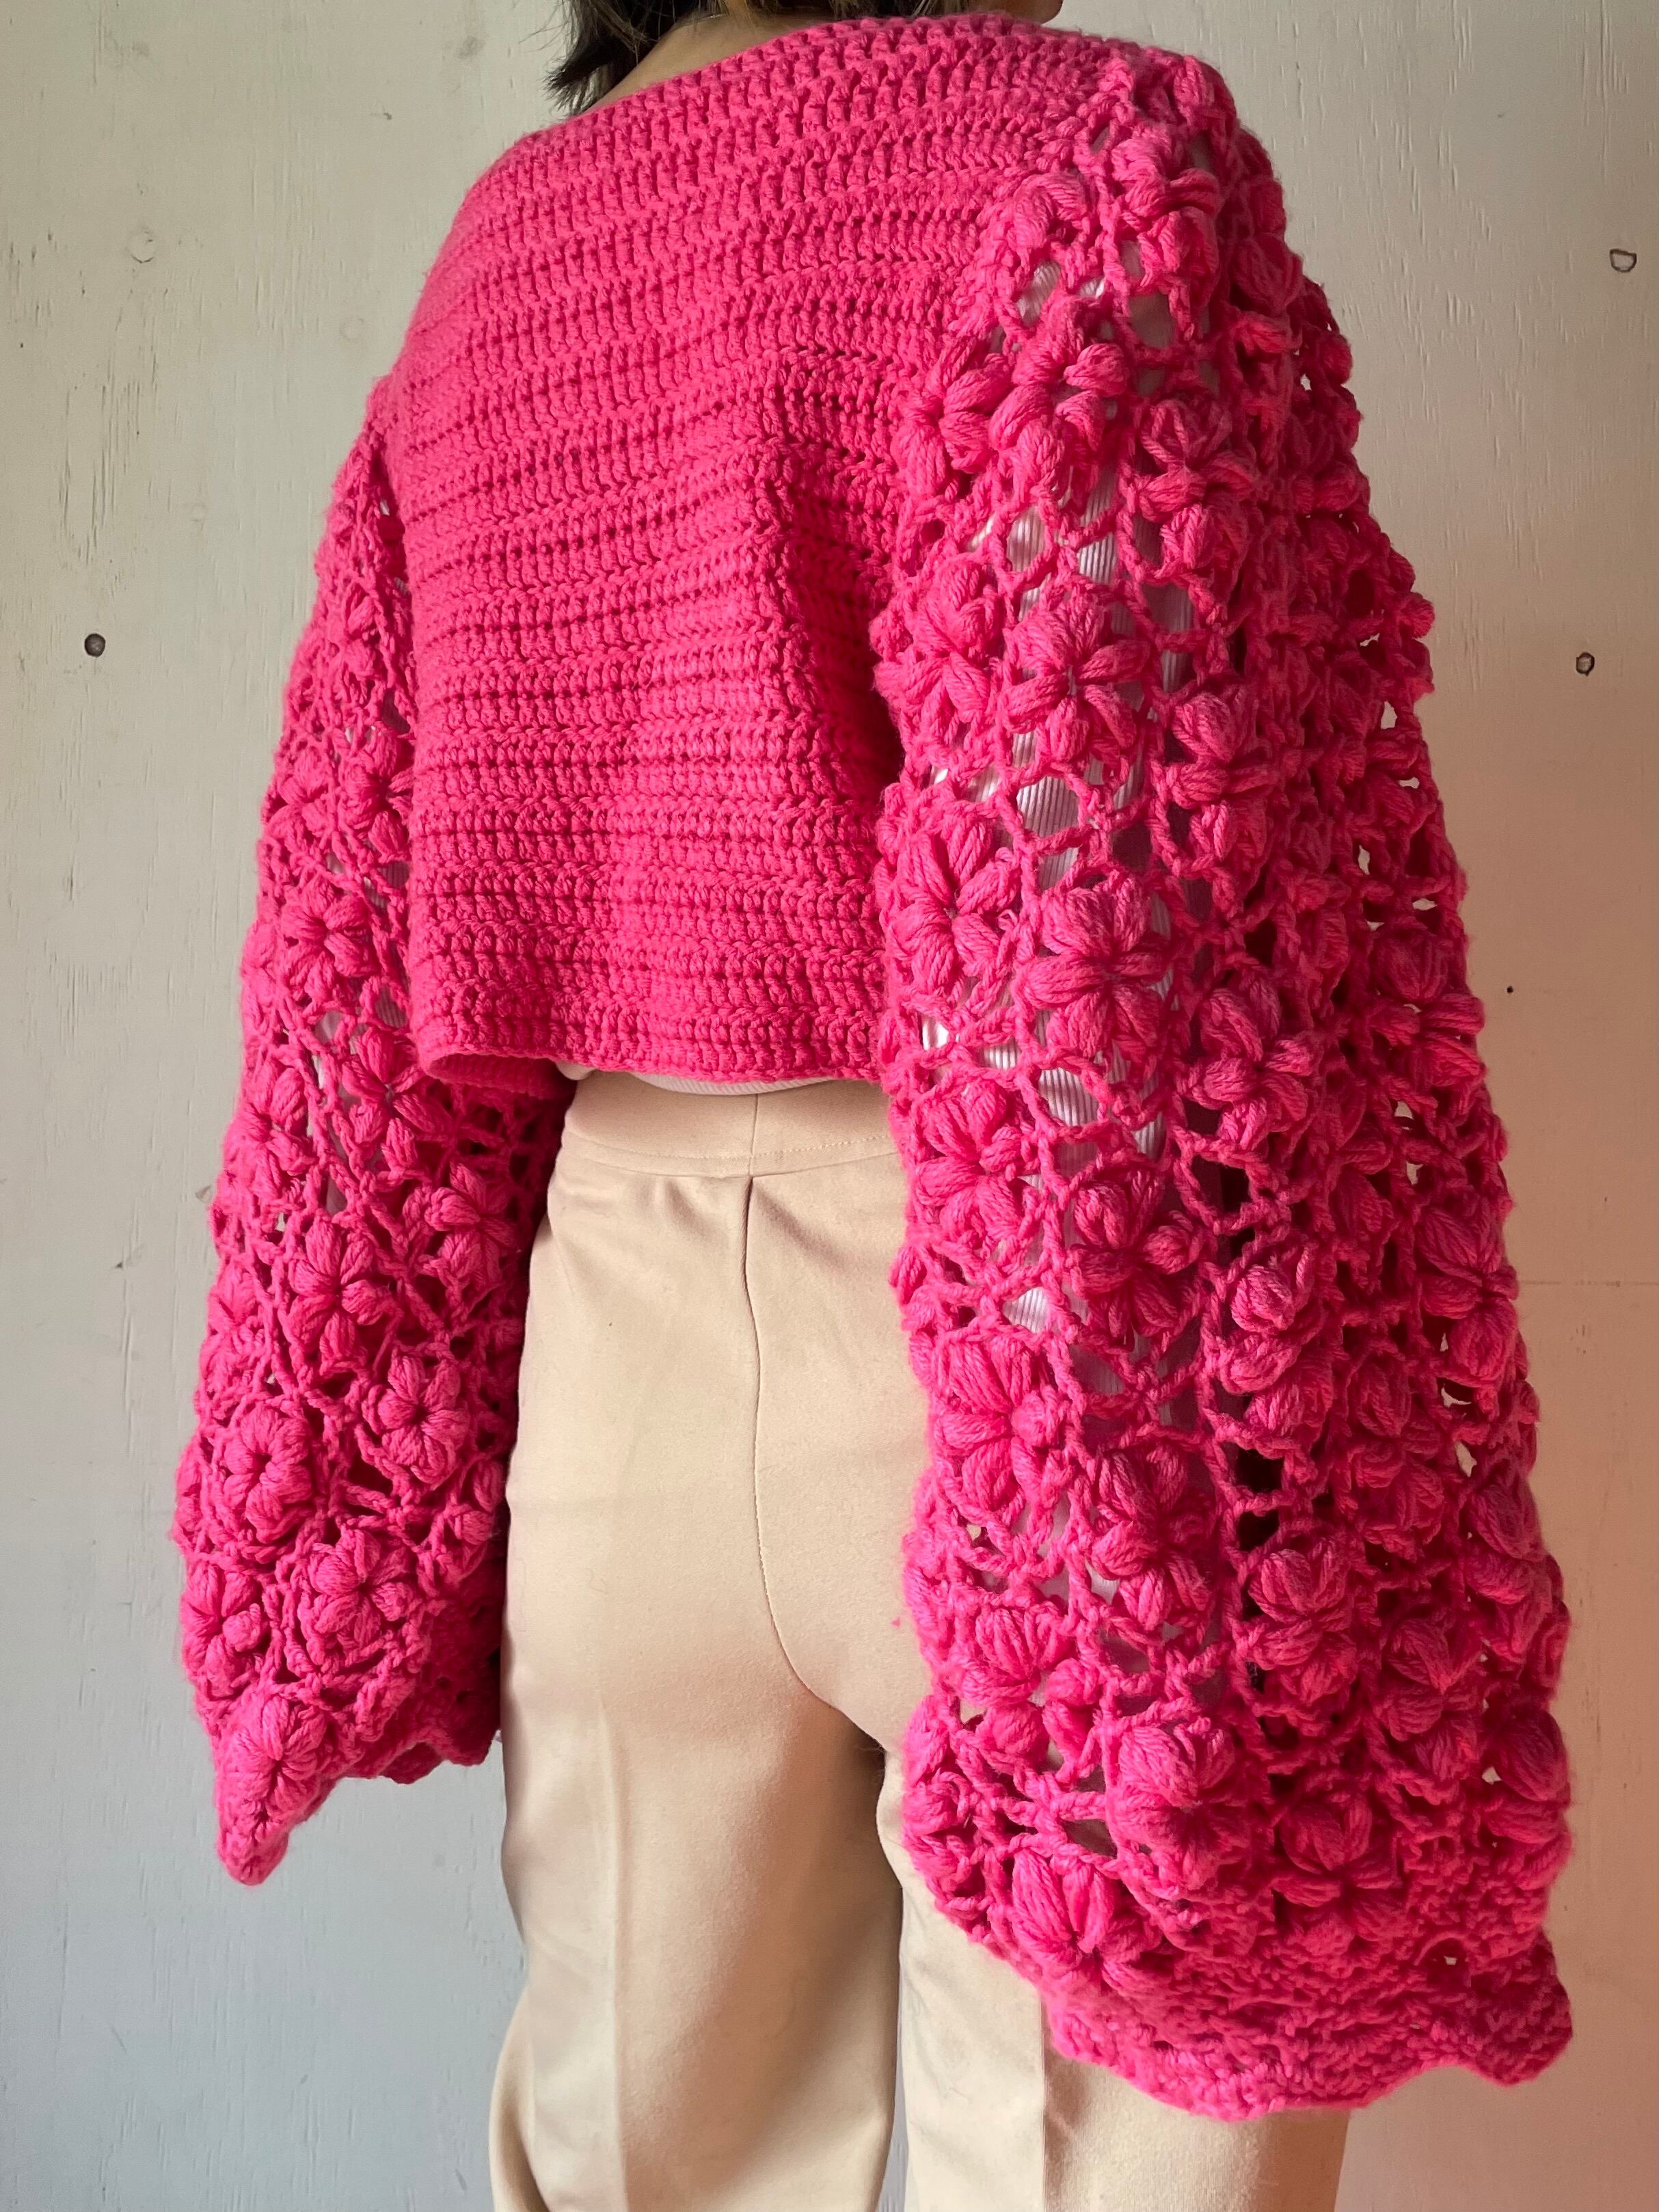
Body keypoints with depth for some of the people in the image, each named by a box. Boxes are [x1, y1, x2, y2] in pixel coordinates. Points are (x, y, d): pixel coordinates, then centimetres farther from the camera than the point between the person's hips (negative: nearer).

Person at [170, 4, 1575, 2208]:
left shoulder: (489, 251, 12)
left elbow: (357, 977, 11)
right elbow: (1164, 926, -18)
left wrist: (352, 1533, 18)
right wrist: (1314, 1615, -13)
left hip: (613, 1333, 7)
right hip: (1024, 1375, -6)